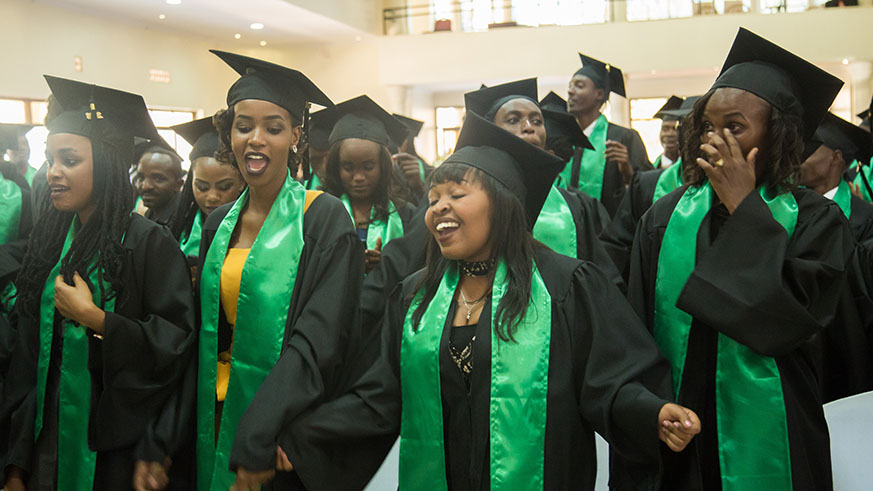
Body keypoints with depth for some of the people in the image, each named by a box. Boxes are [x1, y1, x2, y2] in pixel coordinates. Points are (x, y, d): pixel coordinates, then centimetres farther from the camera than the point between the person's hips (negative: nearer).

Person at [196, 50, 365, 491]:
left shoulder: (324, 219, -14)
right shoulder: (220, 223, 5)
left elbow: (319, 342, -20)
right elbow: (209, 333, 11)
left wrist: (257, 439, -24)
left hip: (285, 427, -5)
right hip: (221, 411, 6)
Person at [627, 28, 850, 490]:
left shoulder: (814, 220, -6)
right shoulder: (666, 216, 0)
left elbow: (790, 317, -22)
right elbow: (636, 327, 0)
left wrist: (744, 208, -17)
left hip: (762, 443, -2)